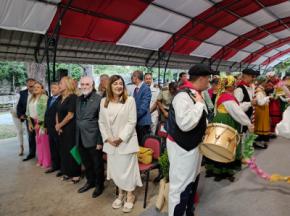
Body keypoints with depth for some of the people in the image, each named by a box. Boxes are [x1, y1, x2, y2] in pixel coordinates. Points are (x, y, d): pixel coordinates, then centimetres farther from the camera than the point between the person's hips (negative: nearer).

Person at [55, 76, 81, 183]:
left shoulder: (73, 97, -15)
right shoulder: (61, 98, 10)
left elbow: (70, 115, -19)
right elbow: (58, 113, 13)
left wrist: (60, 125, -9)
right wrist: (57, 125, -2)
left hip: (70, 128, -8)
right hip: (61, 129, 8)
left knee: (72, 150, 2)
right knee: (64, 150, 14)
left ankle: (76, 174, 17)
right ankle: (67, 172, 28)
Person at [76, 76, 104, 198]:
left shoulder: (98, 99, -12)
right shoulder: (79, 99, 9)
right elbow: (77, 118, 14)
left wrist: (100, 141, -15)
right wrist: (77, 137, 11)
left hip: (93, 139, -6)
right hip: (81, 139, 6)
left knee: (97, 164, 10)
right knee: (86, 163, 20)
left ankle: (99, 185, 30)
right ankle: (90, 181, 41)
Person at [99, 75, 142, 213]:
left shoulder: (130, 100, -7)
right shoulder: (104, 102, 6)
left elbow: (132, 122, -10)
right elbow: (101, 122, 7)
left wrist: (121, 138, -15)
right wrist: (107, 138, -4)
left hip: (126, 141, -4)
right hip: (110, 142, 4)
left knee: (127, 168, 3)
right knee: (115, 169, 13)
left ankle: (130, 196, 24)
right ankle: (121, 194, 34)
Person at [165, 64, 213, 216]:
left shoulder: (196, 95, 7)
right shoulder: (183, 96, -25)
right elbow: (185, 124, -37)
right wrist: (199, 103, -27)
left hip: (194, 144, 10)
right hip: (182, 147, -10)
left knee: (192, 181, 25)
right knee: (181, 186, 4)